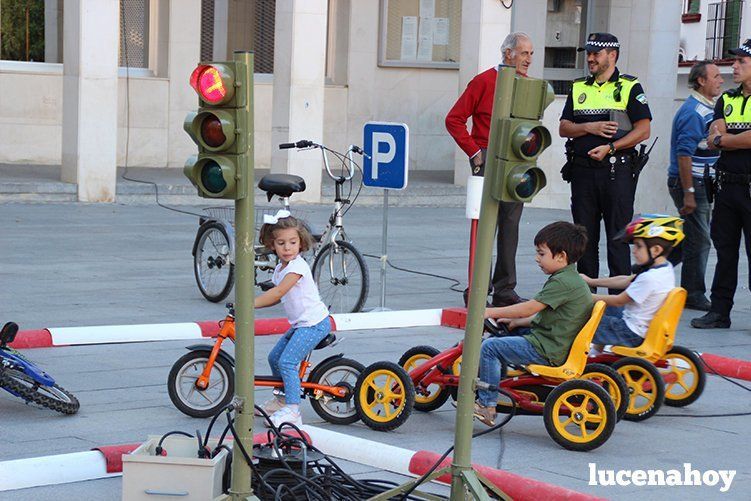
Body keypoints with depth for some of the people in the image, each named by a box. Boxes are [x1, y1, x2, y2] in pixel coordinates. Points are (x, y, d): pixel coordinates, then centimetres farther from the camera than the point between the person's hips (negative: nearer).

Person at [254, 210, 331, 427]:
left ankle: (292, 410, -14)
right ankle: (282, 398, 33)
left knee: (286, 362, -16)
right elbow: (277, 297, 18)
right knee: (274, 357, 15)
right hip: (300, 323, 10)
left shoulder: (298, 266, -18)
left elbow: (278, 292, -26)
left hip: (314, 323, -10)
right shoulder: (280, 269, 12)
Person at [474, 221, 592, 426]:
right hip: (553, 342, 11)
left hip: (548, 351, -11)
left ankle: (487, 405, -8)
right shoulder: (570, 279, 12)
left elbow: (529, 308, -22)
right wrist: (516, 322, 12)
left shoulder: (563, 282, -20)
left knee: (489, 347, -12)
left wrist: (490, 312, -15)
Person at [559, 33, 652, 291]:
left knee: (617, 237, -4)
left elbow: (643, 130, -5)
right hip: (582, 170, 4)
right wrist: (589, 128, -8)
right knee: (584, 237, 7)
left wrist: (610, 147, -15)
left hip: (616, 170, -4)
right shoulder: (578, 88, 16)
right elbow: (563, 128, 11)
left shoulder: (630, 87, 2)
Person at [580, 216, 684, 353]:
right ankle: (597, 350, 36)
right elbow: (626, 281, 10)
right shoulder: (666, 268, 0)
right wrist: (592, 281, 14)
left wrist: (589, 297, -6)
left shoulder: (649, 278, -29)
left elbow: (619, 301, -18)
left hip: (632, 334, -9)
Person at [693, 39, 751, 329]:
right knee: (725, 250, 11)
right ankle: (720, 311, 16)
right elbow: (713, 140, 4)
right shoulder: (726, 100, 15)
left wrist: (723, 138, -5)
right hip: (727, 184, 7)